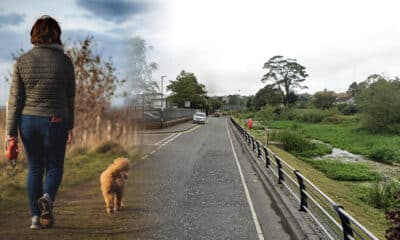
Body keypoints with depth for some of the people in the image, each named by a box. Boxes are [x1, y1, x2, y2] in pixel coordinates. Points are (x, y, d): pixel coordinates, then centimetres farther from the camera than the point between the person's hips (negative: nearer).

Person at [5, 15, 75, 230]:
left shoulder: (22, 61, 0)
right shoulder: (65, 61, -5)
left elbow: (15, 99, -2)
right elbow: (70, 98, 0)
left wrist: (11, 132, 2)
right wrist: (70, 127, 10)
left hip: (28, 120, 2)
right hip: (55, 123, -2)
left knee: (34, 169, 15)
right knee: (54, 169, 12)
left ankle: (35, 216, 15)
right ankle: (47, 198, -17)